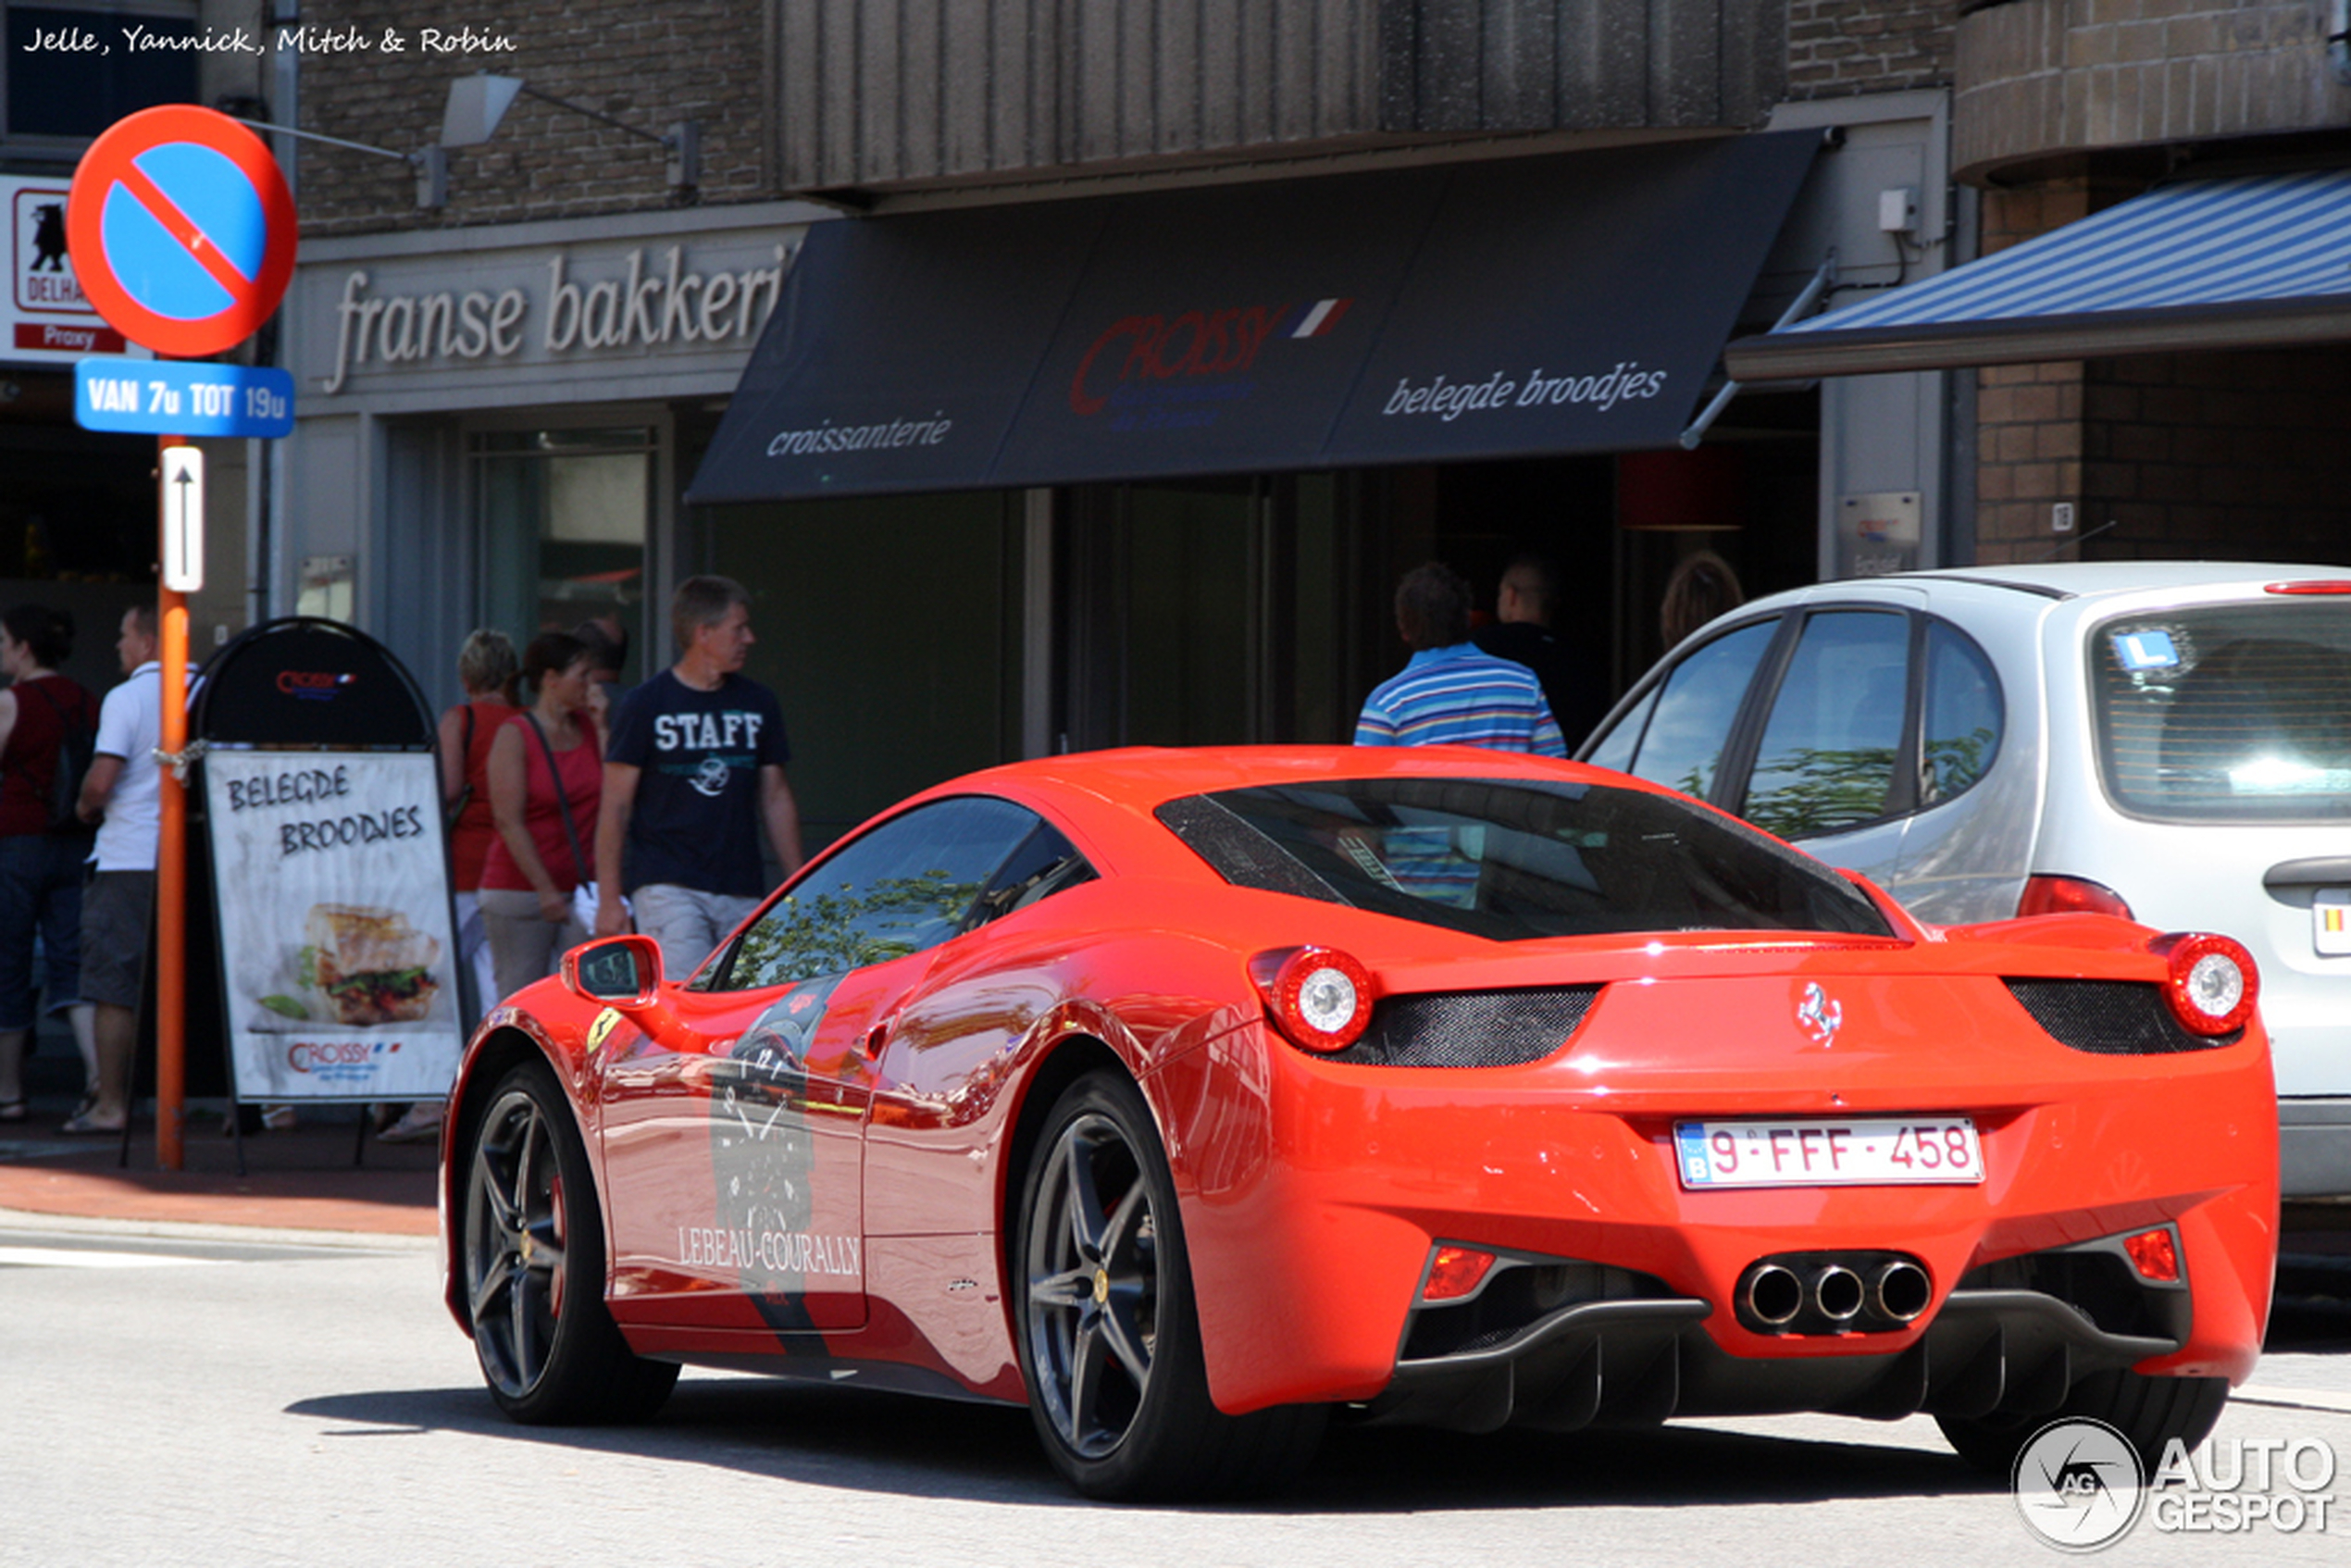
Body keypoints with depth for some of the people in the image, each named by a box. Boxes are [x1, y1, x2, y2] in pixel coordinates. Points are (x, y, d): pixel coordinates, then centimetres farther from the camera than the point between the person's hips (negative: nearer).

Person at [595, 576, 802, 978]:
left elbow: (776, 799, 18)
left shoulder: (758, 704, 13)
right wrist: (608, 899, -6)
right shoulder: (645, 706, -1)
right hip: (667, 886, -5)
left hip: (742, 893, 5)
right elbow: (615, 808, -1)